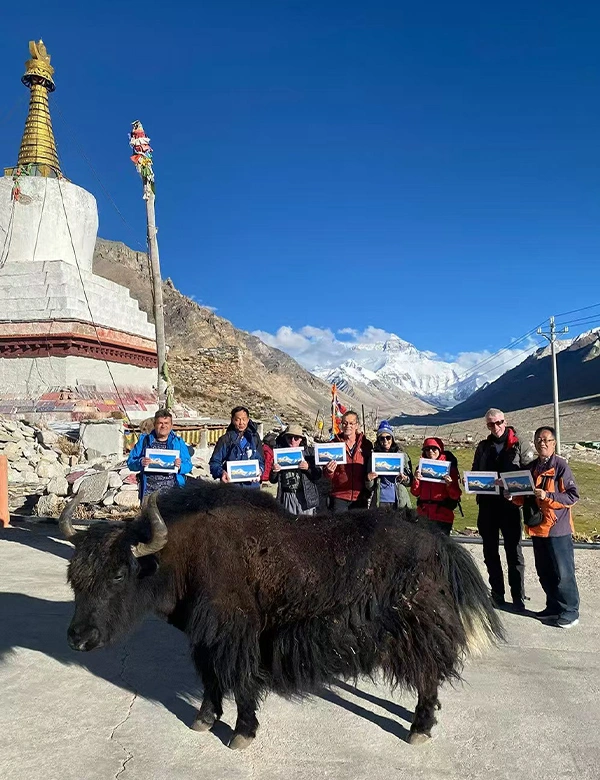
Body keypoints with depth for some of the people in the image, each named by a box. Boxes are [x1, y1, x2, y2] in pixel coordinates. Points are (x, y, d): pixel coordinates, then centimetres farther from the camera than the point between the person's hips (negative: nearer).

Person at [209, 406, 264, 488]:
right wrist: (221, 472, -20)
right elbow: (214, 463, 0)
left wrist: (260, 470, -8)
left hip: (252, 485, 3)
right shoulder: (225, 439, -1)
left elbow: (261, 460, 13)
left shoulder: (254, 438, 8)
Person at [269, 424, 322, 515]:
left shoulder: (308, 453, 2)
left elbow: (317, 476, 2)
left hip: (305, 497, -1)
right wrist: (274, 471, -9)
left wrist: (308, 468, -14)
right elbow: (273, 480, 10)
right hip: (287, 497, 1)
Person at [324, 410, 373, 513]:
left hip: (360, 497, 1)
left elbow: (370, 469, 10)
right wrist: (329, 471, -17)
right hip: (339, 497, -1)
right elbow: (328, 476, 5)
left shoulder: (366, 445, 1)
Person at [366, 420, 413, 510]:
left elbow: (410, 482, 11)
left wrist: (405, 479, -9)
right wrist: (369, 479, -11)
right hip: (380, 502, 0)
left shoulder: (402, 456, 5)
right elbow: (370, 488, 9)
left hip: (399, 502, 0)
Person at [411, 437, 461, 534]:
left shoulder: (449, 467, 0)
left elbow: (456, 496, -3)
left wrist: (450, 484, -21)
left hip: (442, 517, -3)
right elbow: (415, 493, 6)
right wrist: (416, 480, -11)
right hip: (423, 516, 3)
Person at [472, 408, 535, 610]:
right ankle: (497, 594, 22)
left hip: (510, 504, -4)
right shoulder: (483, 447, 10)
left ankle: (518, 597, 10)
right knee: (490, 552, 11)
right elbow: (474, 472, 16)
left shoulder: (519, 446, -2)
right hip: (487, 505, 4)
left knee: (514, 552, 2)